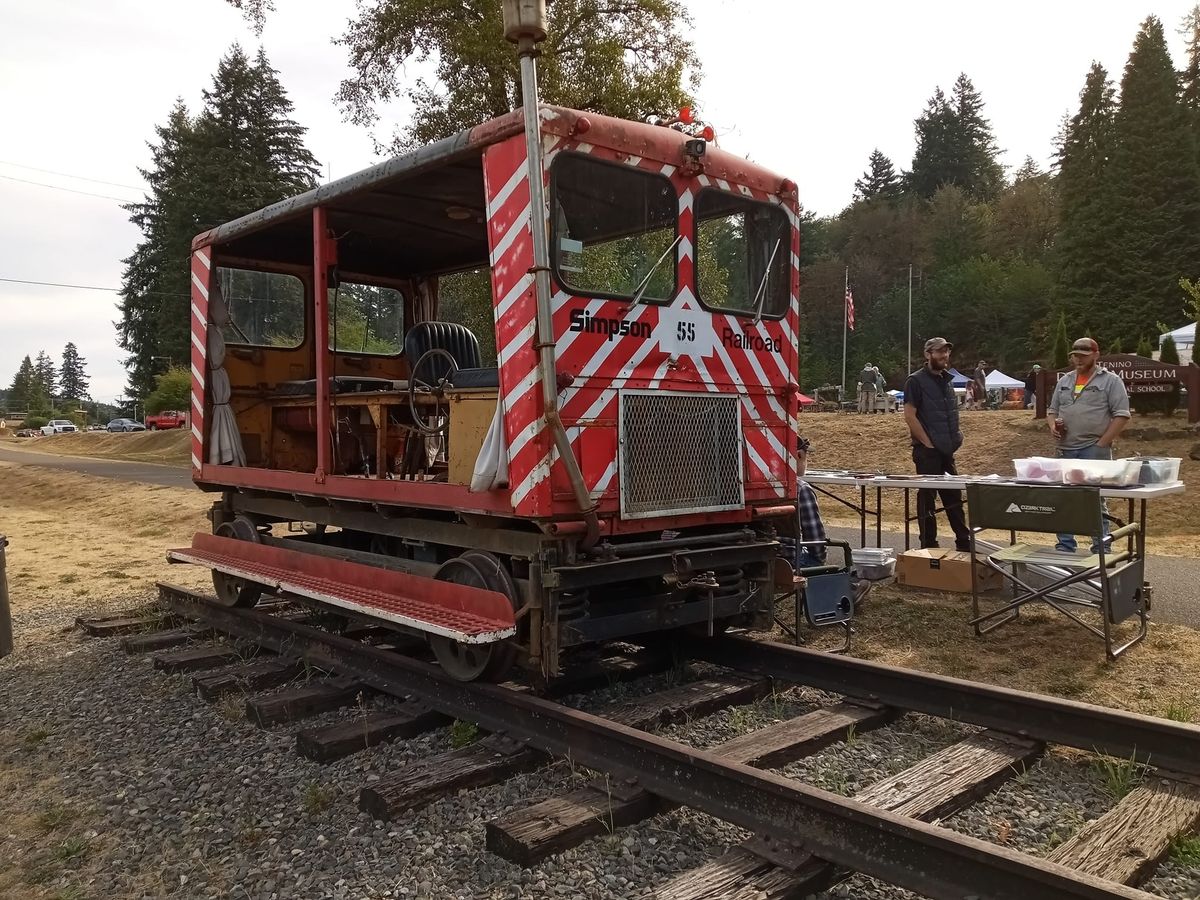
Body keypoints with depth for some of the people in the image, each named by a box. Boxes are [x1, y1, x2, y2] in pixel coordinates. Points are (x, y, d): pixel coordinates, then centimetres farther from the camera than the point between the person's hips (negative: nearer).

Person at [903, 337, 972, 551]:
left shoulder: (947, 380, 14)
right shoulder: (916, 380, -9)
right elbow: (909, 415, -15)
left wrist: (956, 436, 10)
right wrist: (928, 443, -17)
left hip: (947, 450, 8)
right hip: (927, 451, -8)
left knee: (954, 496, 13)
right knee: (927, 498, 0)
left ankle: (964, 543, 21)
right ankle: (929, 546, 8)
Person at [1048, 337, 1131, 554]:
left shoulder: (1110, 381, -1)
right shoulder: (1064, 381, 15)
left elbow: (1121, 415, -7)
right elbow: (1053, 410, 22)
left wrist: (1102, 443, -13)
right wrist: (1053, 426, 0)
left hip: (1094, 450, -5)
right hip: (1066, 449, 5)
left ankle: (1101, 550, 6)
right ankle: (1065, 546, 15)